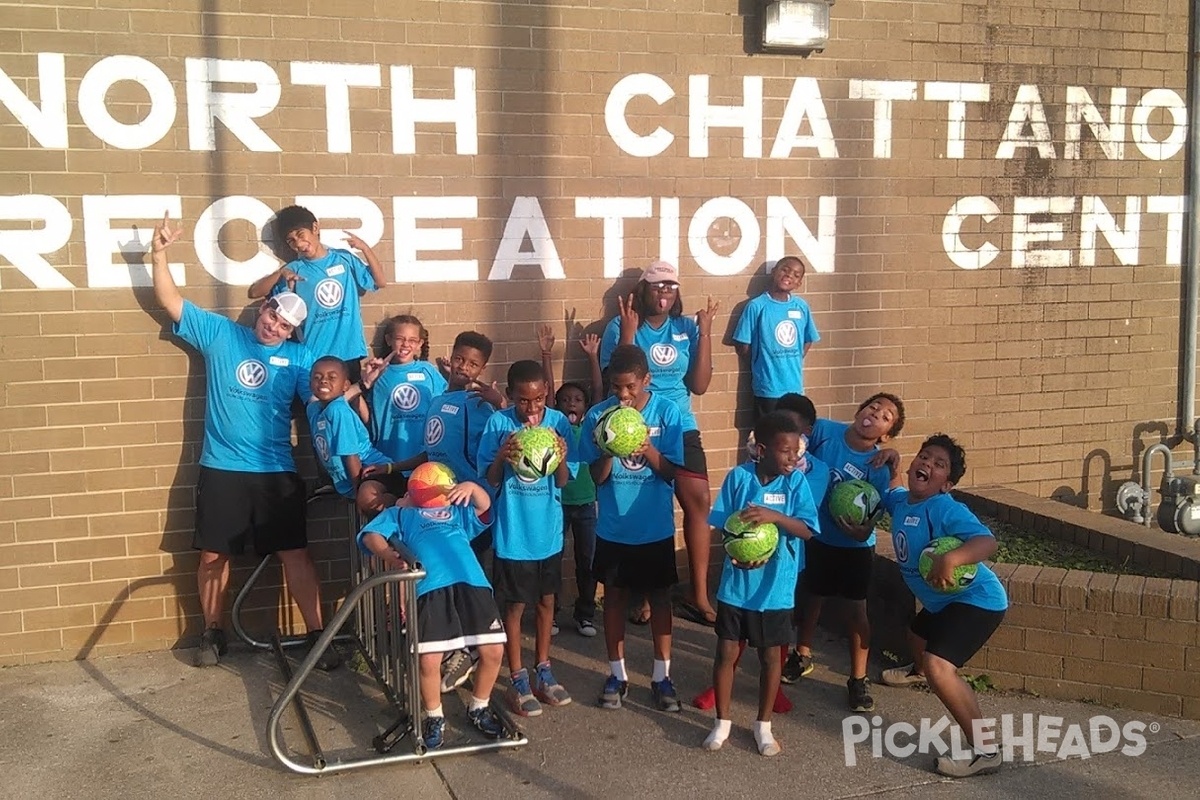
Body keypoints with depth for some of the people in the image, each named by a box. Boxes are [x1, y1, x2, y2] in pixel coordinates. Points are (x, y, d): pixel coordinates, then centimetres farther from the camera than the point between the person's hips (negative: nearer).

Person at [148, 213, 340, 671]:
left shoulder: (298, 358, 3)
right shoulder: (219, 334, 4)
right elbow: (171, 302, 3)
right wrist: (159, 254, -8)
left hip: (277, 473, 0)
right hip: (221, 470, 1)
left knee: (295, 553, 1)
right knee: (214, 554, 9)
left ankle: (317, 635, 8)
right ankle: (212, 634, 26)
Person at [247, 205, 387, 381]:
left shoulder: (344, 258, 5)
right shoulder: (295, 270, 1)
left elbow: (380, 282, 6)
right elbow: (253, 293, -5)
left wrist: (365, 248, -4)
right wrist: (280, 273, -20)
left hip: (350, 353, 1)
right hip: (314, 357, -1)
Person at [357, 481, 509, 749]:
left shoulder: (458, 512, 39)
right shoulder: (398, 513, 31)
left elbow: (484, 505, 21)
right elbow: (371, 535, 13)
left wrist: (472, 486, -2)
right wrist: (389, 555, -10)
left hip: (472, 581, 3)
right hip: (429, 586, -2)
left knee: (493, 651, -6)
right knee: (428, 660, -15)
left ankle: (478, 708, 20)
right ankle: (434, 717, 12)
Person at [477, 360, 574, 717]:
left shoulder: (558, 422, -6)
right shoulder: (498, 423, -11)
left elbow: (562, 481, -6)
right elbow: (489, 480, -9)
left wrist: (561, 458, -27)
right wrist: (501, 458, -30)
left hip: (548, 530, 3)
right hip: (512, 532, -3)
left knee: (546, 600, 15)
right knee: (514, 605, 6)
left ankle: (543, 671, 31)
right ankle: (518, 680, 19)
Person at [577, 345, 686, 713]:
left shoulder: (667, 412, -10)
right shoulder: (598, 415, -8)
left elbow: (671, 472, -9)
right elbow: (597, 477, -6)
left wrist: (648, 450, -28)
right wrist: (608, 451, -26)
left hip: (656, 526, -1)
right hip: (613, 527, 1)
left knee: (659, 596, 8)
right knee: (614, 596, 10)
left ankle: (661, 676, 21)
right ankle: (618, 674, 24)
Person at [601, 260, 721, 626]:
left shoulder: (687, 328, 5)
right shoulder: (620, 326, -4)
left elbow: (699, 385, 1)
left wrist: (705, 331, -5)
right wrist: (628, 331, -19)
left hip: (681, 428, 3)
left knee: (699, 502, -3)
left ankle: (700, 595, 8)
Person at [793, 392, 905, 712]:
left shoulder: (879, 468, -22)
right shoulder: (823, 431, -19)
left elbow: (870, 521, -20)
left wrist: (860, 531, -40)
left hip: (854, 545, -2)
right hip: (814, 534, 2)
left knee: (857, 607, 3)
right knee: (812, 598, 17)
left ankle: (858, 679, 18)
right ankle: (803, 656, 39)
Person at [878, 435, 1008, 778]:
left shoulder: (946, 509, -26)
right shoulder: (900, 500, -1)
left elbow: (988, 542, -39)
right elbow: (883, 494, 23)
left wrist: (950, 558, -56)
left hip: (977, 599, -10)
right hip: (943, 601, 10)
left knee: (938, 666, -28)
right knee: (918, 635, 37)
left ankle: (985, 749, -20)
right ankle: (917, 670, 74)